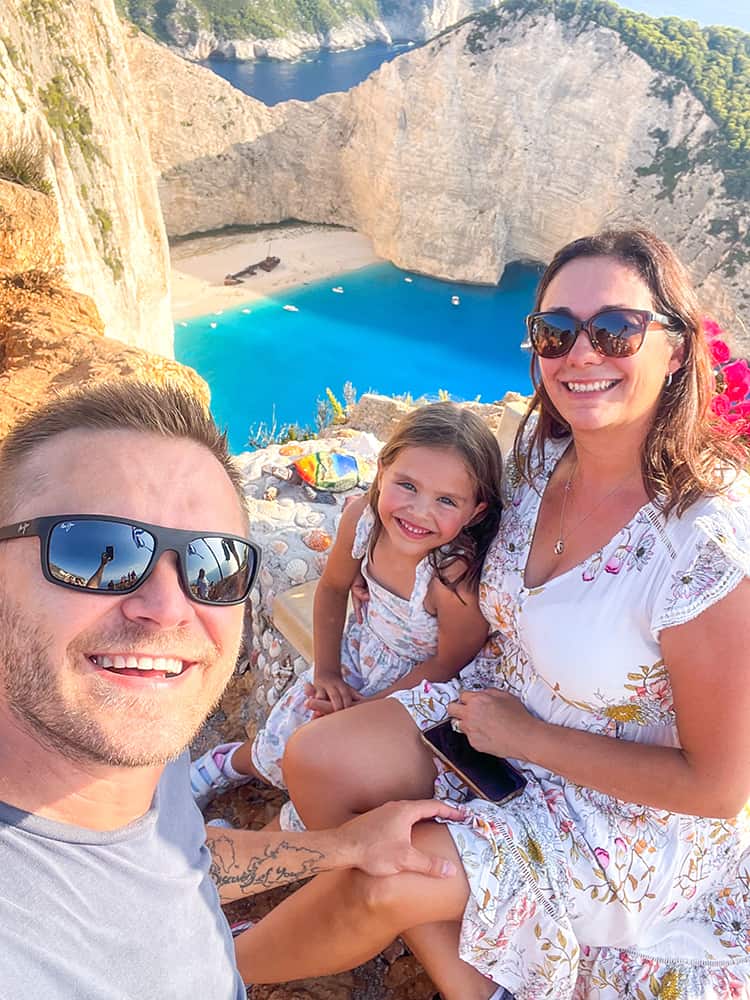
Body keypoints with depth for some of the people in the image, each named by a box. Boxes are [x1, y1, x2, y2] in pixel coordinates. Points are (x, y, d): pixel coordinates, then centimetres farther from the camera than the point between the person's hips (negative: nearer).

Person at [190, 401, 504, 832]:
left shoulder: (456, 575, -39)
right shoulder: (362, 516, -25)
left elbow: (446, 664, -21)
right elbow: (333, 589, -3)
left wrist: (366, 707, -15)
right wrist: (326, 672, -4)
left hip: (418, 685, -4)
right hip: (361, 649, 4)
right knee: (279, 741, 13)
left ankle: (295, 826, 31)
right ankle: (229, 761, 48)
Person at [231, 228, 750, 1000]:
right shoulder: (541, 448, -10)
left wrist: (529, 735, -16)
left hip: (635, 808, -6)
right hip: (509, 705, 7)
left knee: (380, 885, -17)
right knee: (315, 761, -9)